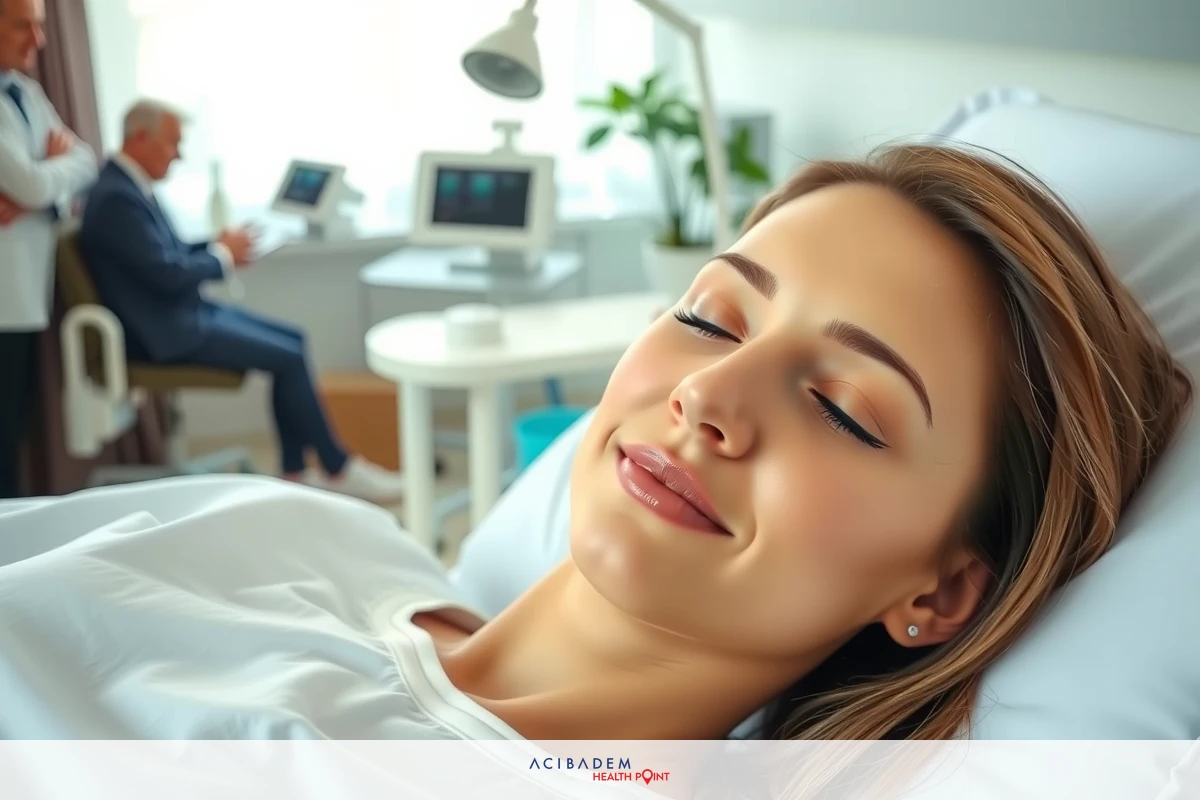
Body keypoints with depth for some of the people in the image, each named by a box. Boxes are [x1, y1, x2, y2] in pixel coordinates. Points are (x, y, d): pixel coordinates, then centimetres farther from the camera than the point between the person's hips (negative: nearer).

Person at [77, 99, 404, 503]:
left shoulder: (131, 185, 10)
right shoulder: (116, 197, -21)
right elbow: (167, 273, -24)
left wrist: (218, 247, -1)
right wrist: (223, 255, -9)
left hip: (184, 311, 10)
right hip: (166, 330, -10)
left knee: (292, 338, 6)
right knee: (288, 356, -13)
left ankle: (295, 471, 7)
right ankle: (338, 468, 1)